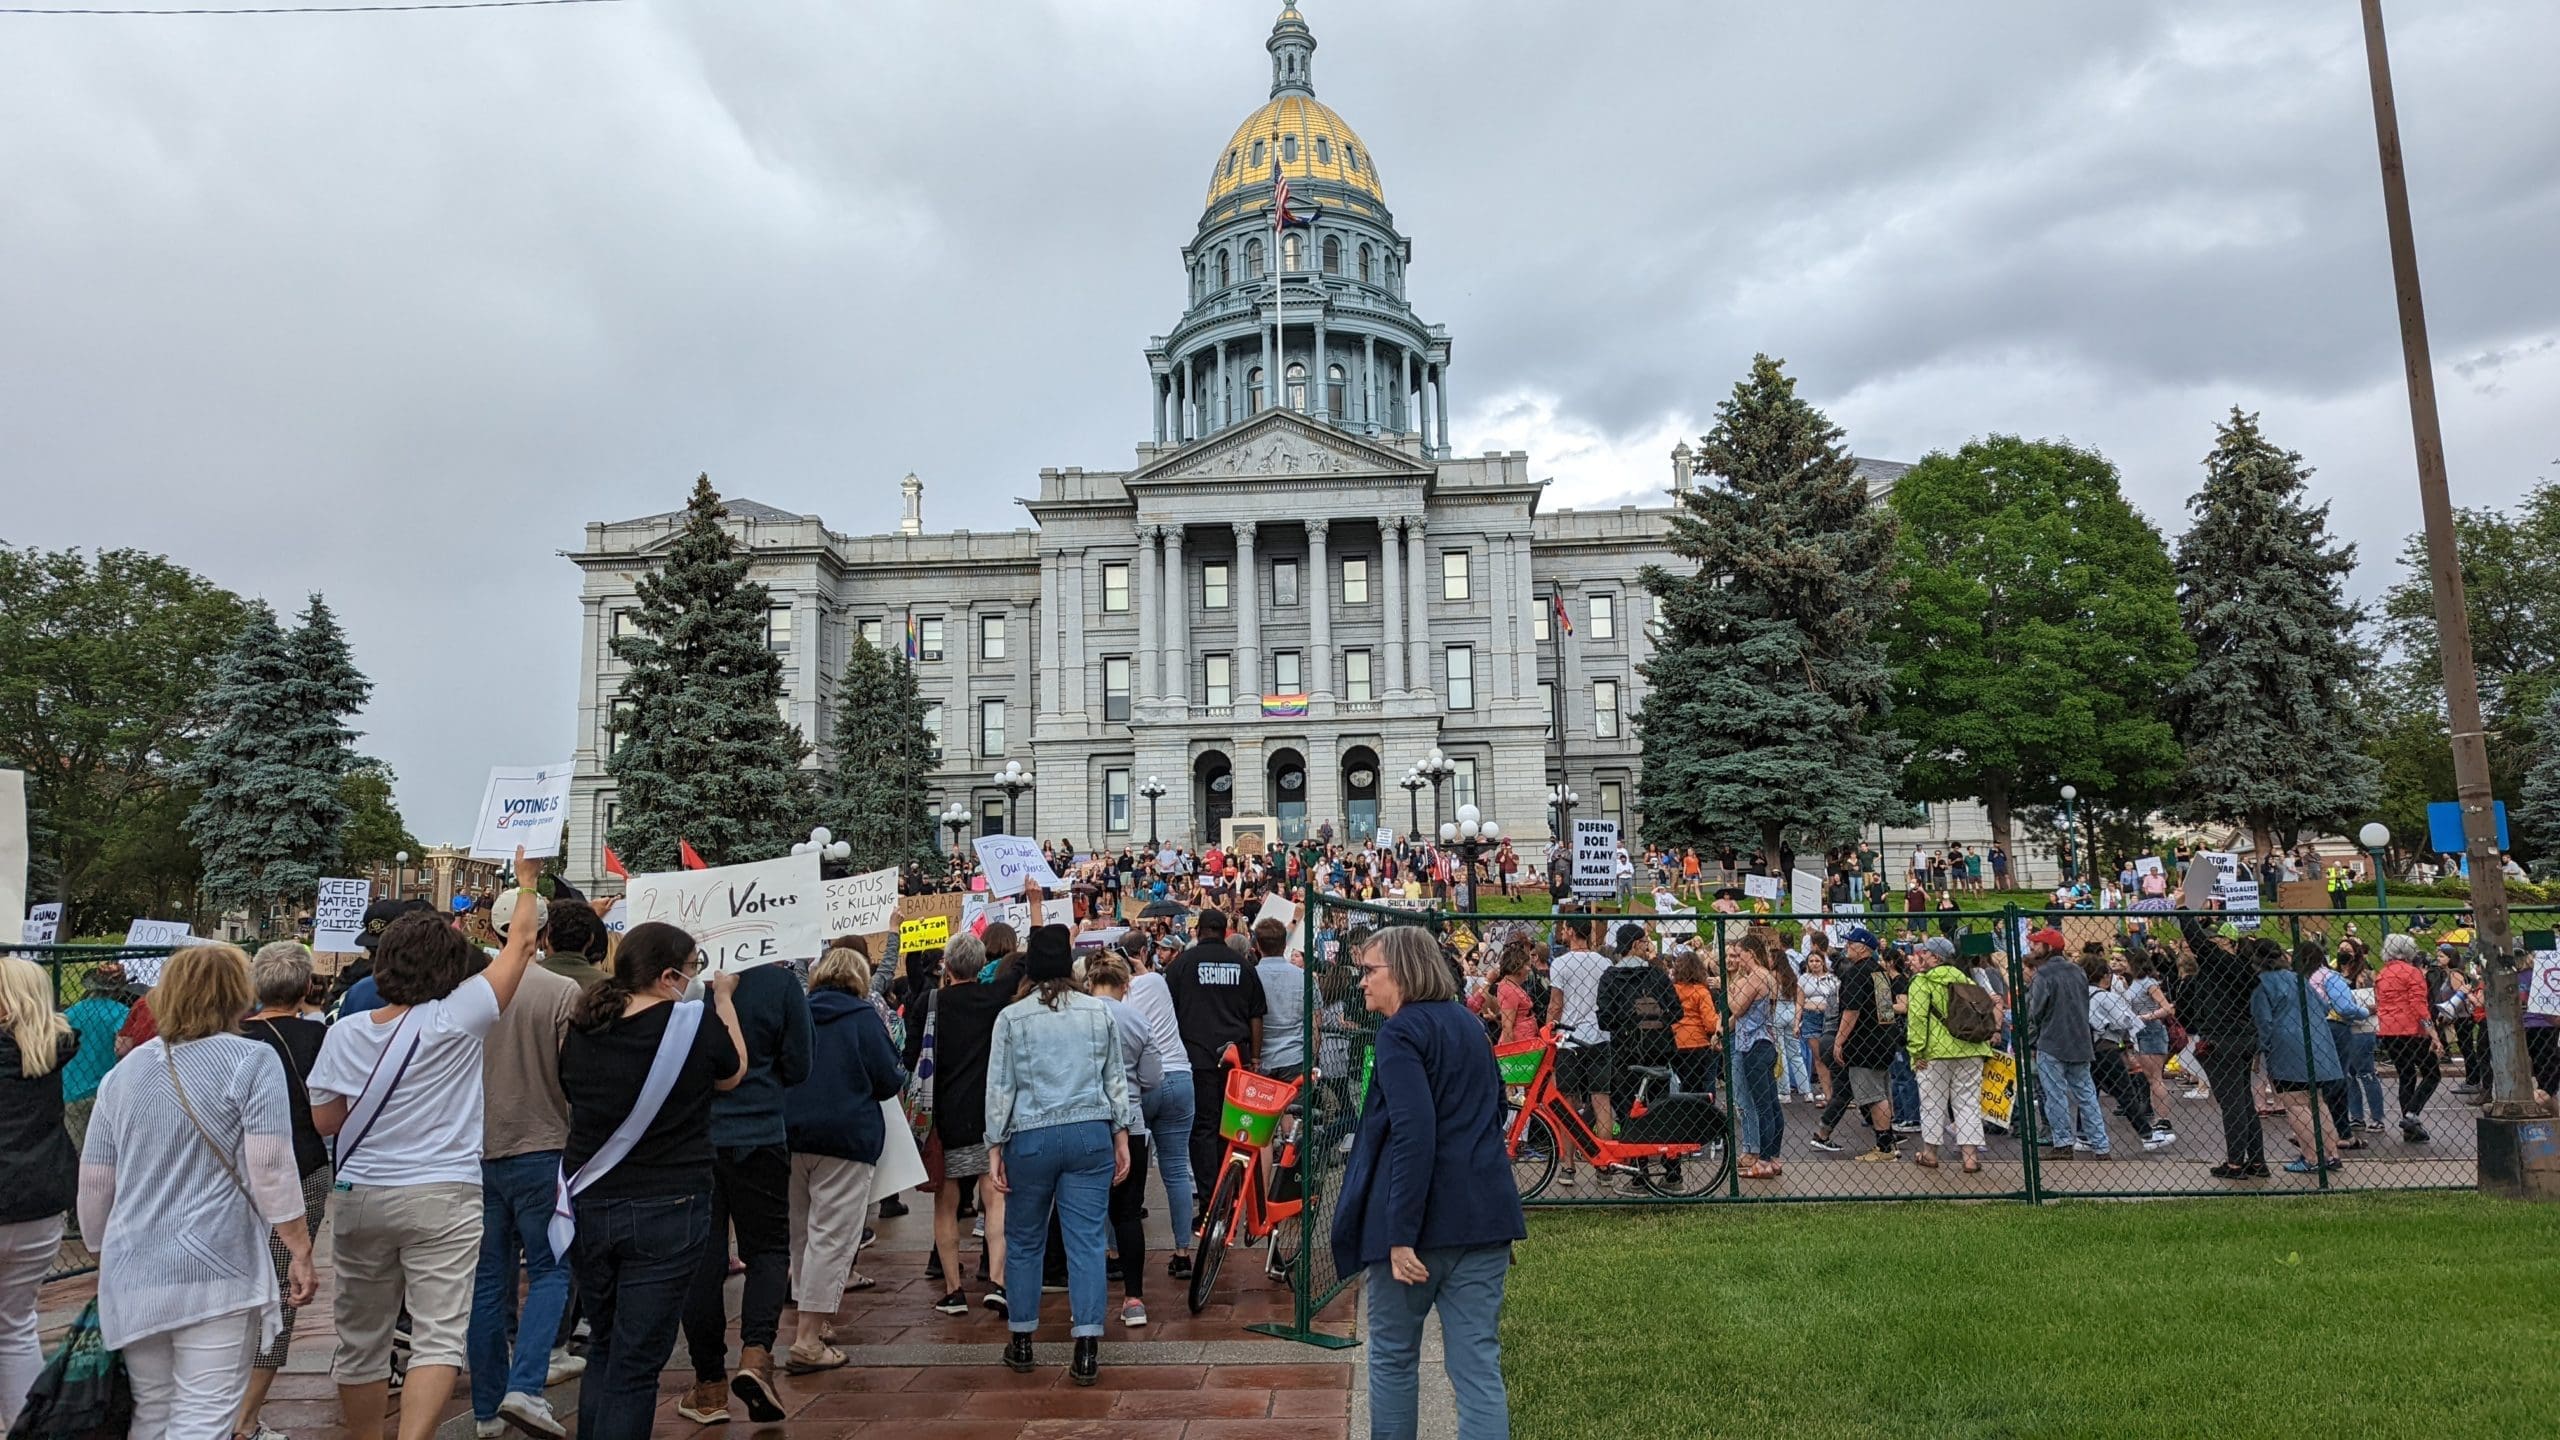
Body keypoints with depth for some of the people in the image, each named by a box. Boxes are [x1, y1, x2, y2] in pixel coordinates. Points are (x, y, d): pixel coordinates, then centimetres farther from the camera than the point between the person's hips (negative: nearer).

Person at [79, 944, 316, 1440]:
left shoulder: (123, 1071, 10)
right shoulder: (251, 1062, -7)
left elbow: (94, 1182, 15)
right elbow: (271, 1167, -14)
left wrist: (103, 1252, 28)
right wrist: (301, 1252, -9)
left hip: (133, 1274, 6)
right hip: (217, 1270, -6)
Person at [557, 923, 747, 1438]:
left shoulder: (580, 1028, -2)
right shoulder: (694, 1023, -16)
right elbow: (732, 1075, 5)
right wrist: (724, 1000, 15)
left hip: (589, 1206, 5)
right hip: (666, 1211, -5)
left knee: (602, 1348, 23)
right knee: (635, 1366, 4)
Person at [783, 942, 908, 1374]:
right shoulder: (864, 1018, -6)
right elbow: (890, 1083, -5)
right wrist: (890, 1047, 14)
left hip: (792, 1136, 5)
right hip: (846, 1140, -5)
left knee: (802, 1233, 18)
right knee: (832, 1237, -2)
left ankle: (813, 1321, 28)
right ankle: (807, 1342, -4)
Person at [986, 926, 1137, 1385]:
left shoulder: (1011, 1017, -2)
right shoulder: (1099, 1012, 3)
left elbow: (999, 1087, -2)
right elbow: (1116, 1079, 6)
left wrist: (994, 1147, 4)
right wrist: (1122, 1136, 12)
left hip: (1031, 1139, -1)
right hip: (1090, 1135, 1)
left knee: (1024, 1242, 14)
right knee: (1087, 1241, 2)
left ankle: (1021, 1341, 25)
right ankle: (1086, 1352, 1)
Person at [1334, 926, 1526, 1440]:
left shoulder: (1400, 1033, -11)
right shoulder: (1469, 1025, 14)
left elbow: (1413, 1136, -21)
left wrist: (1401, 1235, -20)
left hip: (1422, 1219, -6)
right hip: (1485, 1214, 6)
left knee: (1393, 1355, 14)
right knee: (1479, 1364, 5)